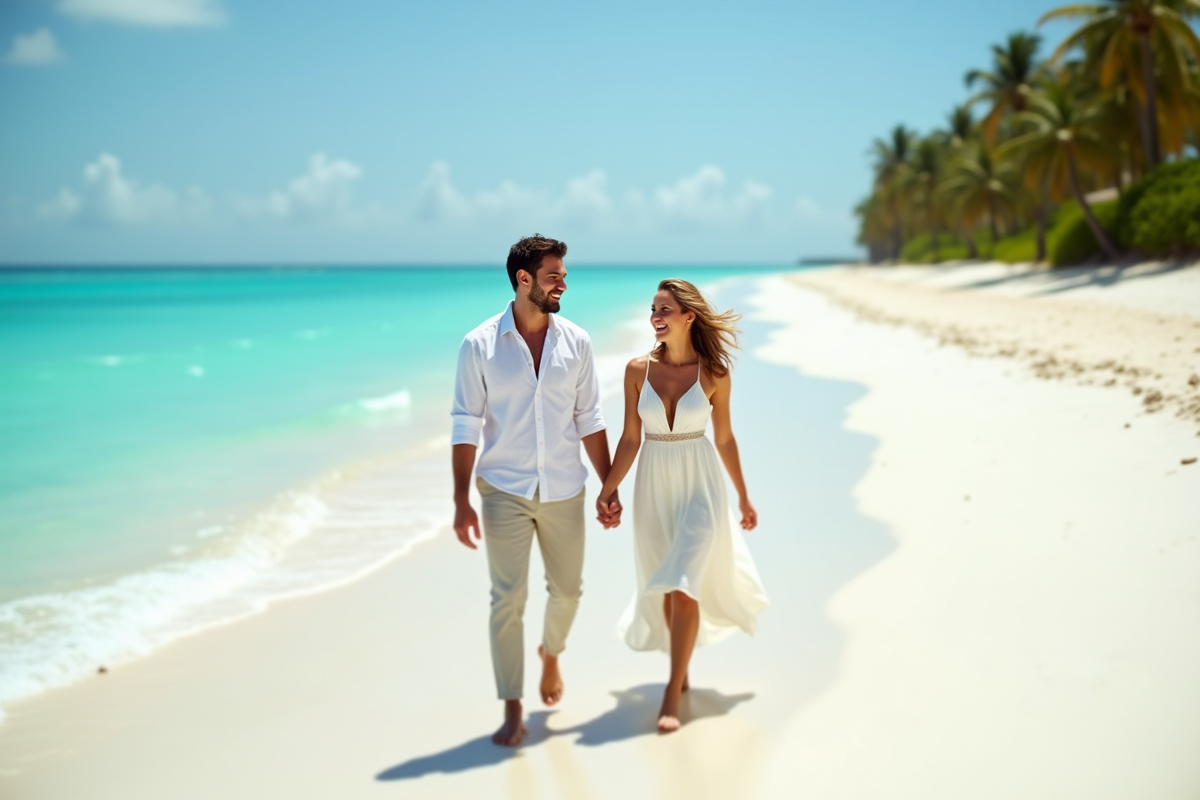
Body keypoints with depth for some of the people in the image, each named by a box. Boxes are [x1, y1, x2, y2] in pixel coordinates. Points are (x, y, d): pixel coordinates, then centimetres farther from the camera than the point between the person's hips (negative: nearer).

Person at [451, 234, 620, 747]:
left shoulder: (575, 342, 1)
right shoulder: (480, 346, -6)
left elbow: (589, 420, 7)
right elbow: (466, 426, -5)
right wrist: (461, 501, -10)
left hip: (564, 490, 3)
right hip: (504, 492, -3)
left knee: (567, 589, 15)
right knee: (508, 599, -3)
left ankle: (551, 652, 47)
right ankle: (512, 710, 8)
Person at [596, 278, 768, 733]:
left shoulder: (713, 372, -7)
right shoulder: (638, 369, -3)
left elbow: (724, 438, 3)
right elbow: (631, 439, 1)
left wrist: (743, 497, 9)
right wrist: (608, 489, -6)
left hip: (699, 485, -3)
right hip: (653, 486, 3)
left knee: (683, 584, -10)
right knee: (665, 586, 12)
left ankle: (673, 693, -2)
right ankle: (681, 668, 35)